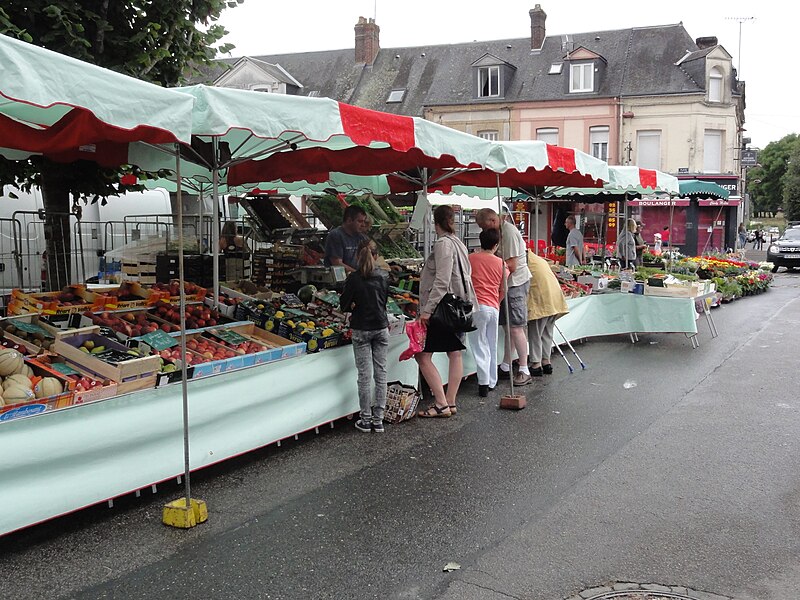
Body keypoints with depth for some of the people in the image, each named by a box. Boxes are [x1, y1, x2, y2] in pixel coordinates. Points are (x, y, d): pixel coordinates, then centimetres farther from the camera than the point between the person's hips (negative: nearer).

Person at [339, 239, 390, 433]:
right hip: (381, 328, 3)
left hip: (361, 330, -3)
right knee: (380, 373, 7)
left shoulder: (354, 278, -10)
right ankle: (378, 419, 11)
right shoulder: (384, 276, 1)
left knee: (364, 375, 3)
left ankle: (366, 419, 9)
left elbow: (344, 304, -7)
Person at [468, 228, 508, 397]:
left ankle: (483, 383, -4)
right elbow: (504, 290, 10)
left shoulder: (470, 259, -2)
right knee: (492, 346, 15)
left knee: (480, 346, 1)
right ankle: (492, 382, 23)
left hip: (477, 307, -3)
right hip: (494, 308, 3)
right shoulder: (501, 263, 6)